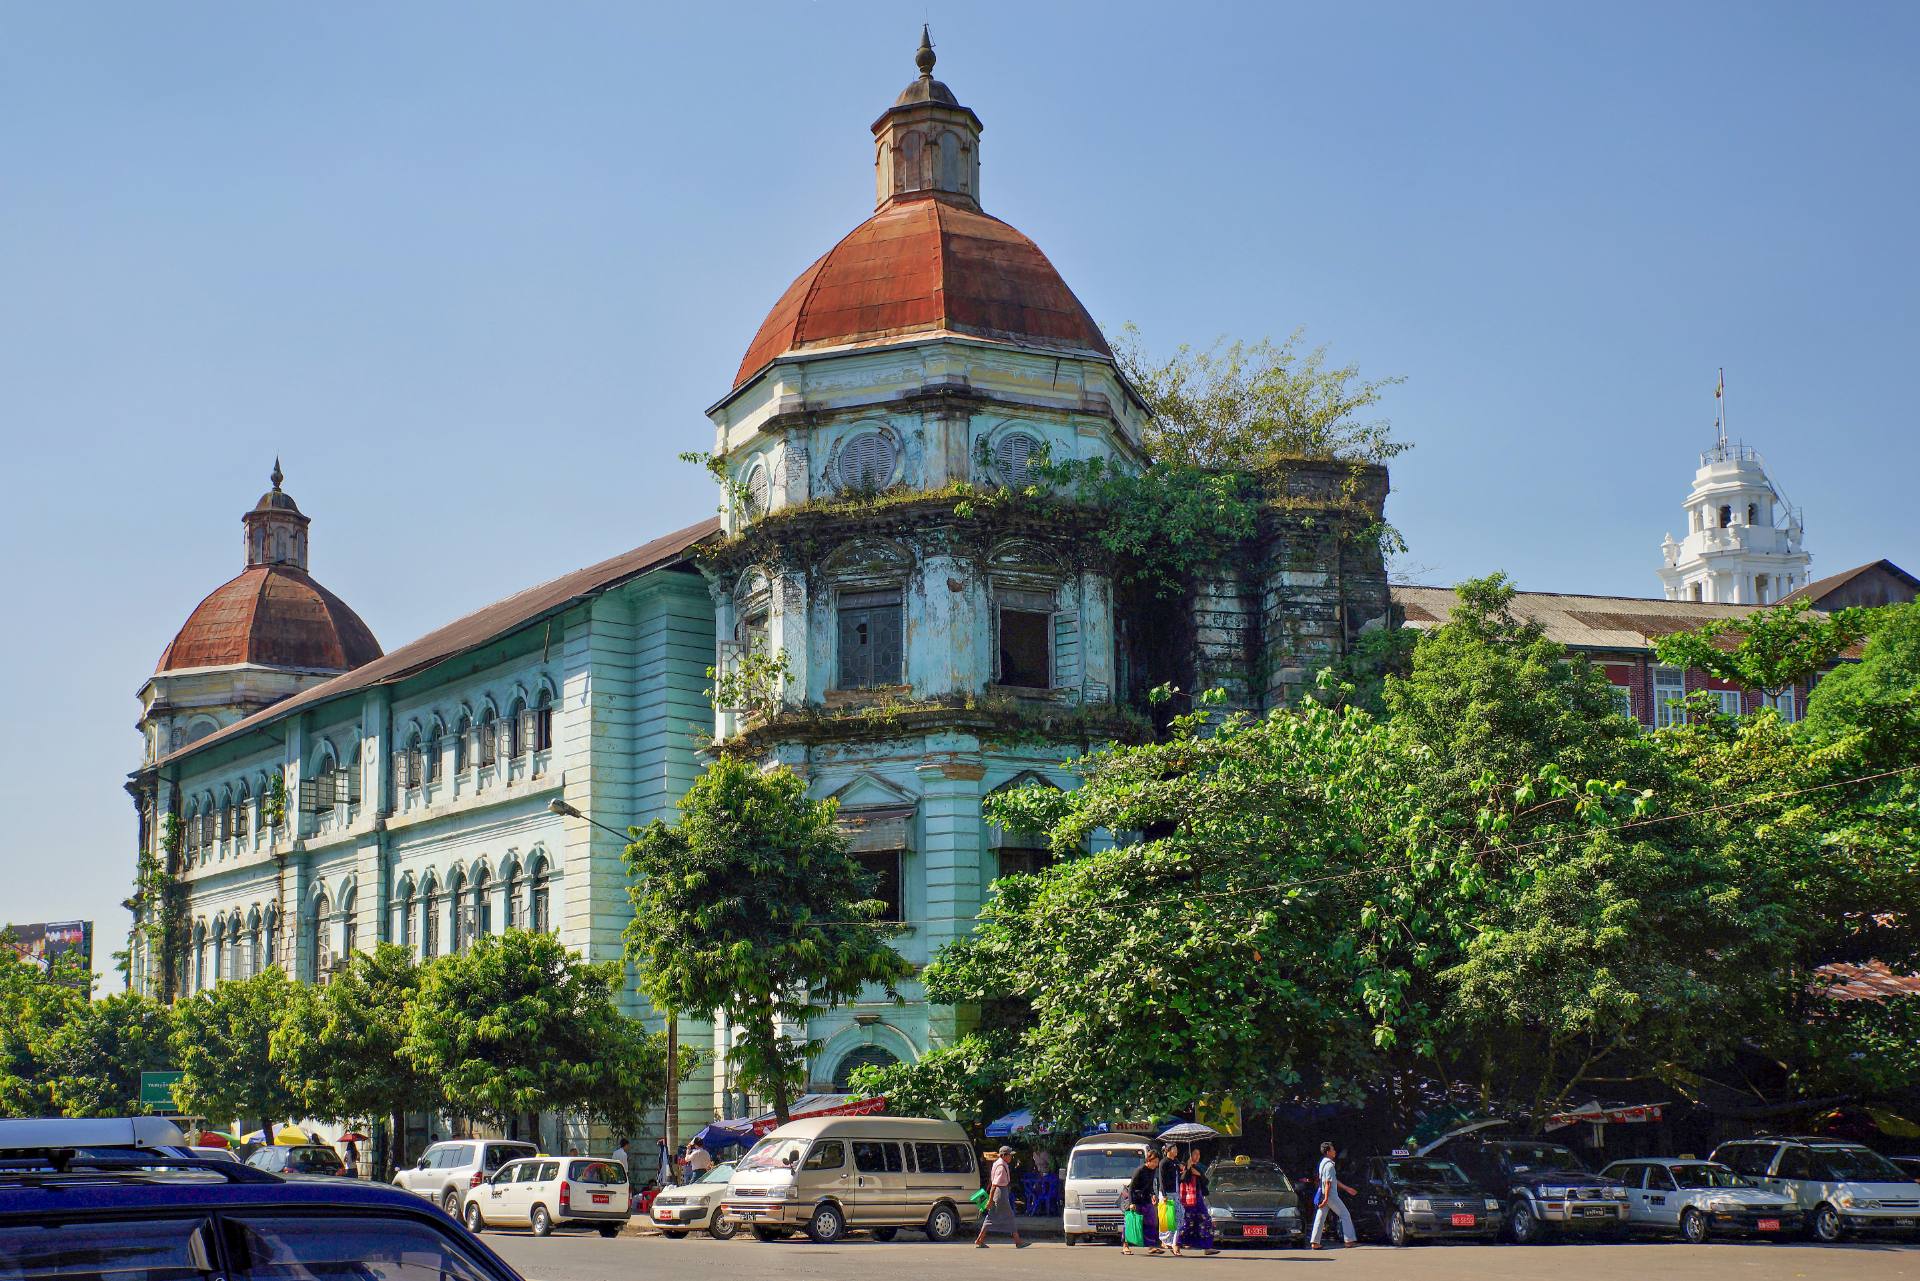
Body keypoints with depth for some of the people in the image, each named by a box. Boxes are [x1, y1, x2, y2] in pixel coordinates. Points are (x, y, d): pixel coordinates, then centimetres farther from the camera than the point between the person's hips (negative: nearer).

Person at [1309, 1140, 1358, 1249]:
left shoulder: (1323, 1163, 16)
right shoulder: (1329, 1165, -15)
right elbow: (1328, 1183, -20)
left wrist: (1346, 1188, 29)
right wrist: (1326, 1198, -24)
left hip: (1323, 1195, 9)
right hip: (1330, 1195, -9)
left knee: (1320, 1217, 5)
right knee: (1345, 1215, 1)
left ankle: (1315, 1242, 1)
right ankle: (1350, 1240, 1)